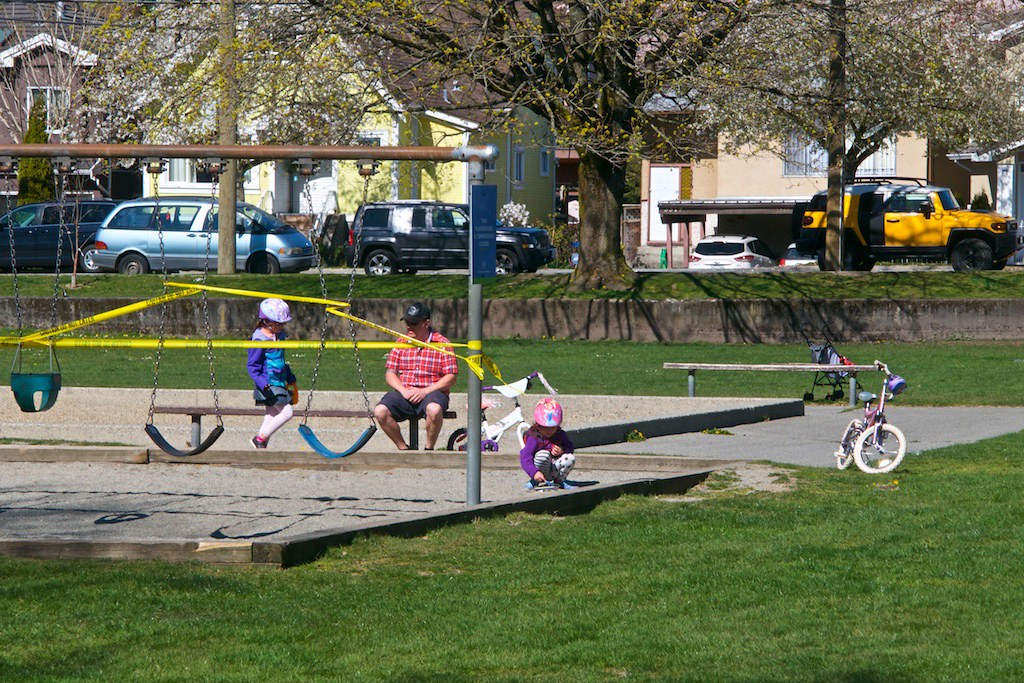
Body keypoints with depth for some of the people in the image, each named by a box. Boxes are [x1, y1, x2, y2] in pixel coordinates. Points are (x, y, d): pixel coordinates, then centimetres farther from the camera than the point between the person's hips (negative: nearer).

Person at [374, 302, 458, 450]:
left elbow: (451, 378, -3)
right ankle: (403, 448, -8)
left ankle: (429, 448, -16)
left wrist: (425, 391, -14)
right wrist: (403, 390, -9)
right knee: (380, 411, -25)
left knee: (434, 409, -40)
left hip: (431, 392, -3)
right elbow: (390, 374, 11)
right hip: (404, 394, 4)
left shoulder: (442, 344, 2)